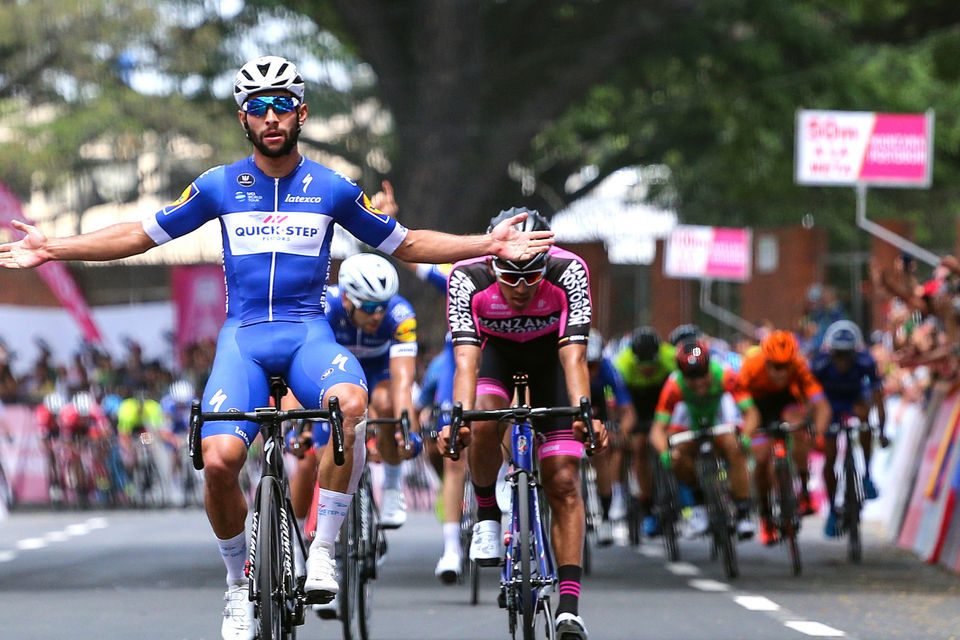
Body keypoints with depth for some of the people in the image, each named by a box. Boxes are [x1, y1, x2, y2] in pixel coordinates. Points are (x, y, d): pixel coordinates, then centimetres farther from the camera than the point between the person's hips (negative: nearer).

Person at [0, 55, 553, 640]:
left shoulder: (333, 189, 6)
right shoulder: (219, 186, 6)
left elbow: (405, 244, 16)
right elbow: (142, 235, 13)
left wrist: (488, 245, 5)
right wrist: (52, 250, 5)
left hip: (308, 333, -1)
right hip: (243, 337, 1)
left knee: (351, 402, -36)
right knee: (219, 461, -23)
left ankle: (323, 551, -23)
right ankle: (240, 586, 3)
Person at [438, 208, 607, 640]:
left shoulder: (569, 273, -34)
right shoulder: (468, 279, -33)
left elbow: (573, 356, -40)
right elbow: (466, 359, -40)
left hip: (550, 353, 0)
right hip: (495, 350, 0)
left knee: (563, 482, -11)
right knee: (483, 424, -32)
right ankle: (487, 514, -3)